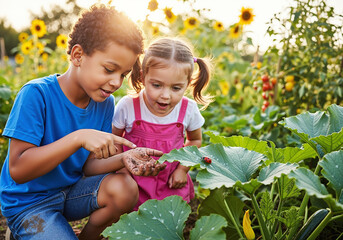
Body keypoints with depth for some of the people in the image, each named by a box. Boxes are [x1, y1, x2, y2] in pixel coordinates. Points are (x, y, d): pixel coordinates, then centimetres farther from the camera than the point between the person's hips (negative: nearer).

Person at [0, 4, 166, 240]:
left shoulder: (105, 103, -7)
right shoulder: (36, 94, -23)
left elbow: (88, 166, -5)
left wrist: (123, 158, -26)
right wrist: (78, 137, -36)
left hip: (71, 189, 5)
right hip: (28, 202, -4)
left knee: (125, 188, -22)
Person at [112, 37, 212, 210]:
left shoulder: (189, 109, -15)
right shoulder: (127, 106, -19)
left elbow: (195, 140, 5)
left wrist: (182, 169, -2)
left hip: (171, 184, 1)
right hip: (134, 182, -1)